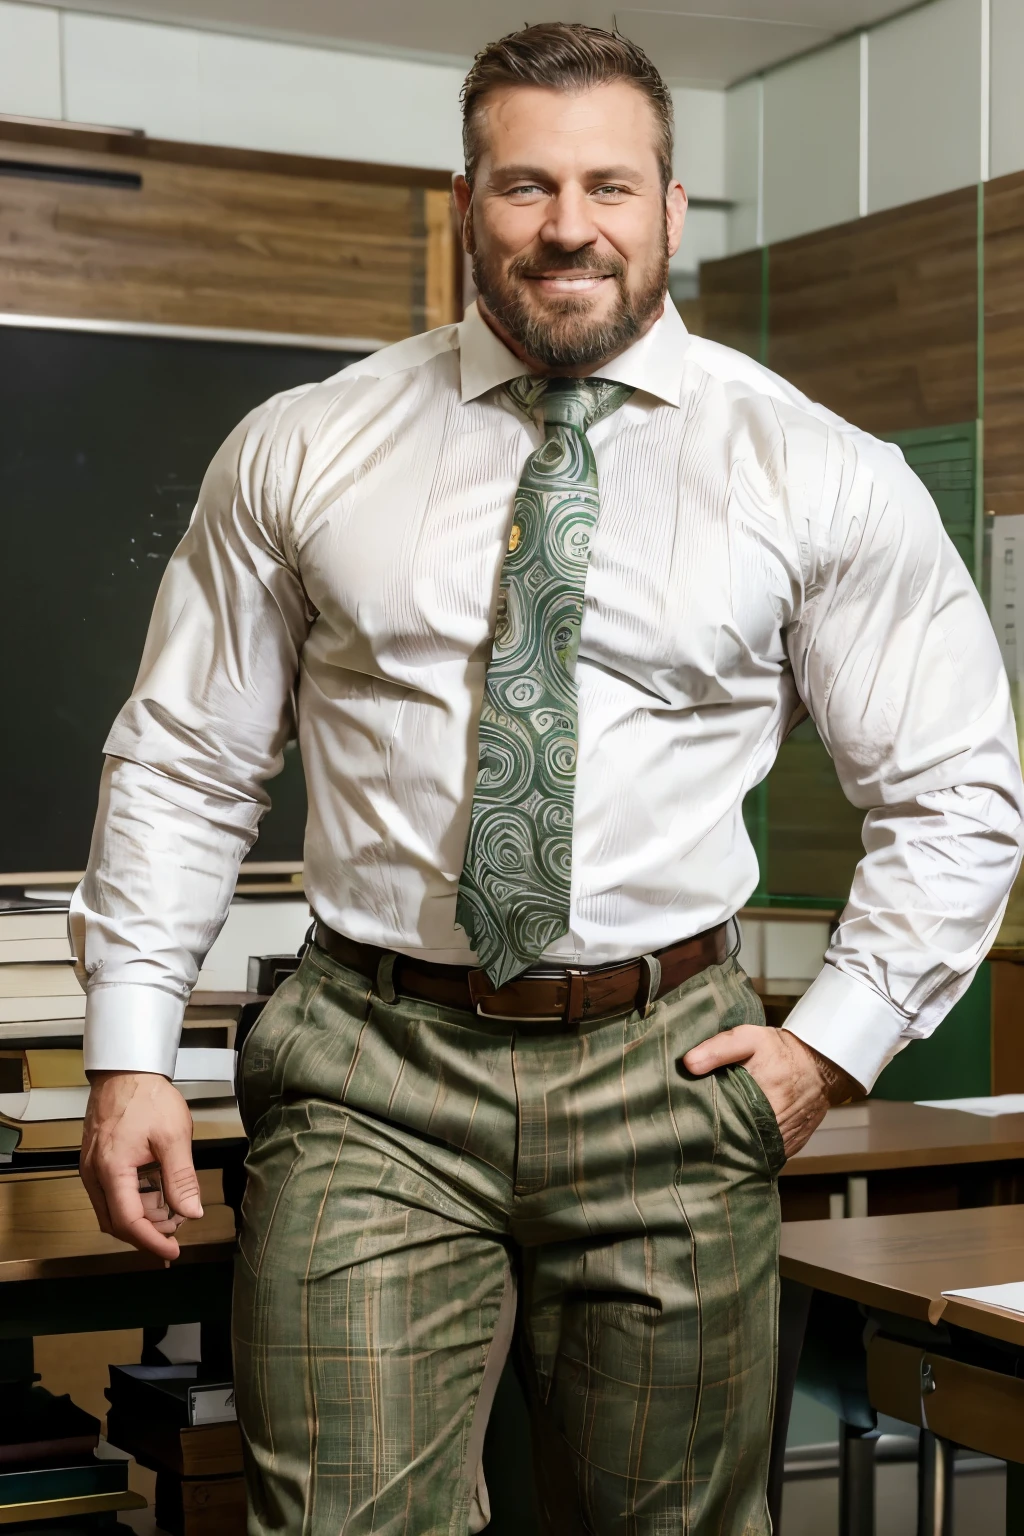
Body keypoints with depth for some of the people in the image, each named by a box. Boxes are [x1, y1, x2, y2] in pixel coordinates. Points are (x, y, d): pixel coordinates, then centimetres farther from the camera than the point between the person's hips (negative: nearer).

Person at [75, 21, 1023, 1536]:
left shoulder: (825, 478, 2)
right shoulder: (302, 451, 5)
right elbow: (184, 761, 9)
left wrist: (838, 1041, 0)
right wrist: (130, 1049, 2)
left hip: (666, 1076, 1)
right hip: (370, 1080, 0)